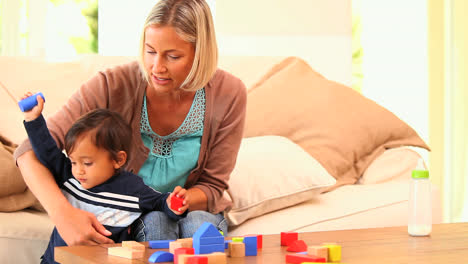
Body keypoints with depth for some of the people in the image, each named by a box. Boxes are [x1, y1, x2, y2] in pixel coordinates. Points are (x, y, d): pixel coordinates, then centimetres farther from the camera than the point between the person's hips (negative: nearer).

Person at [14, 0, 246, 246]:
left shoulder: (228, 94, -16)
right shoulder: (114, 85, -21)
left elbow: (212, 187, -7)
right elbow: (30, 151, -26)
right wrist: (62, 213, -44)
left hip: (195, 209, 1)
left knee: (200, 224, -33)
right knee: (154, 221, -34)